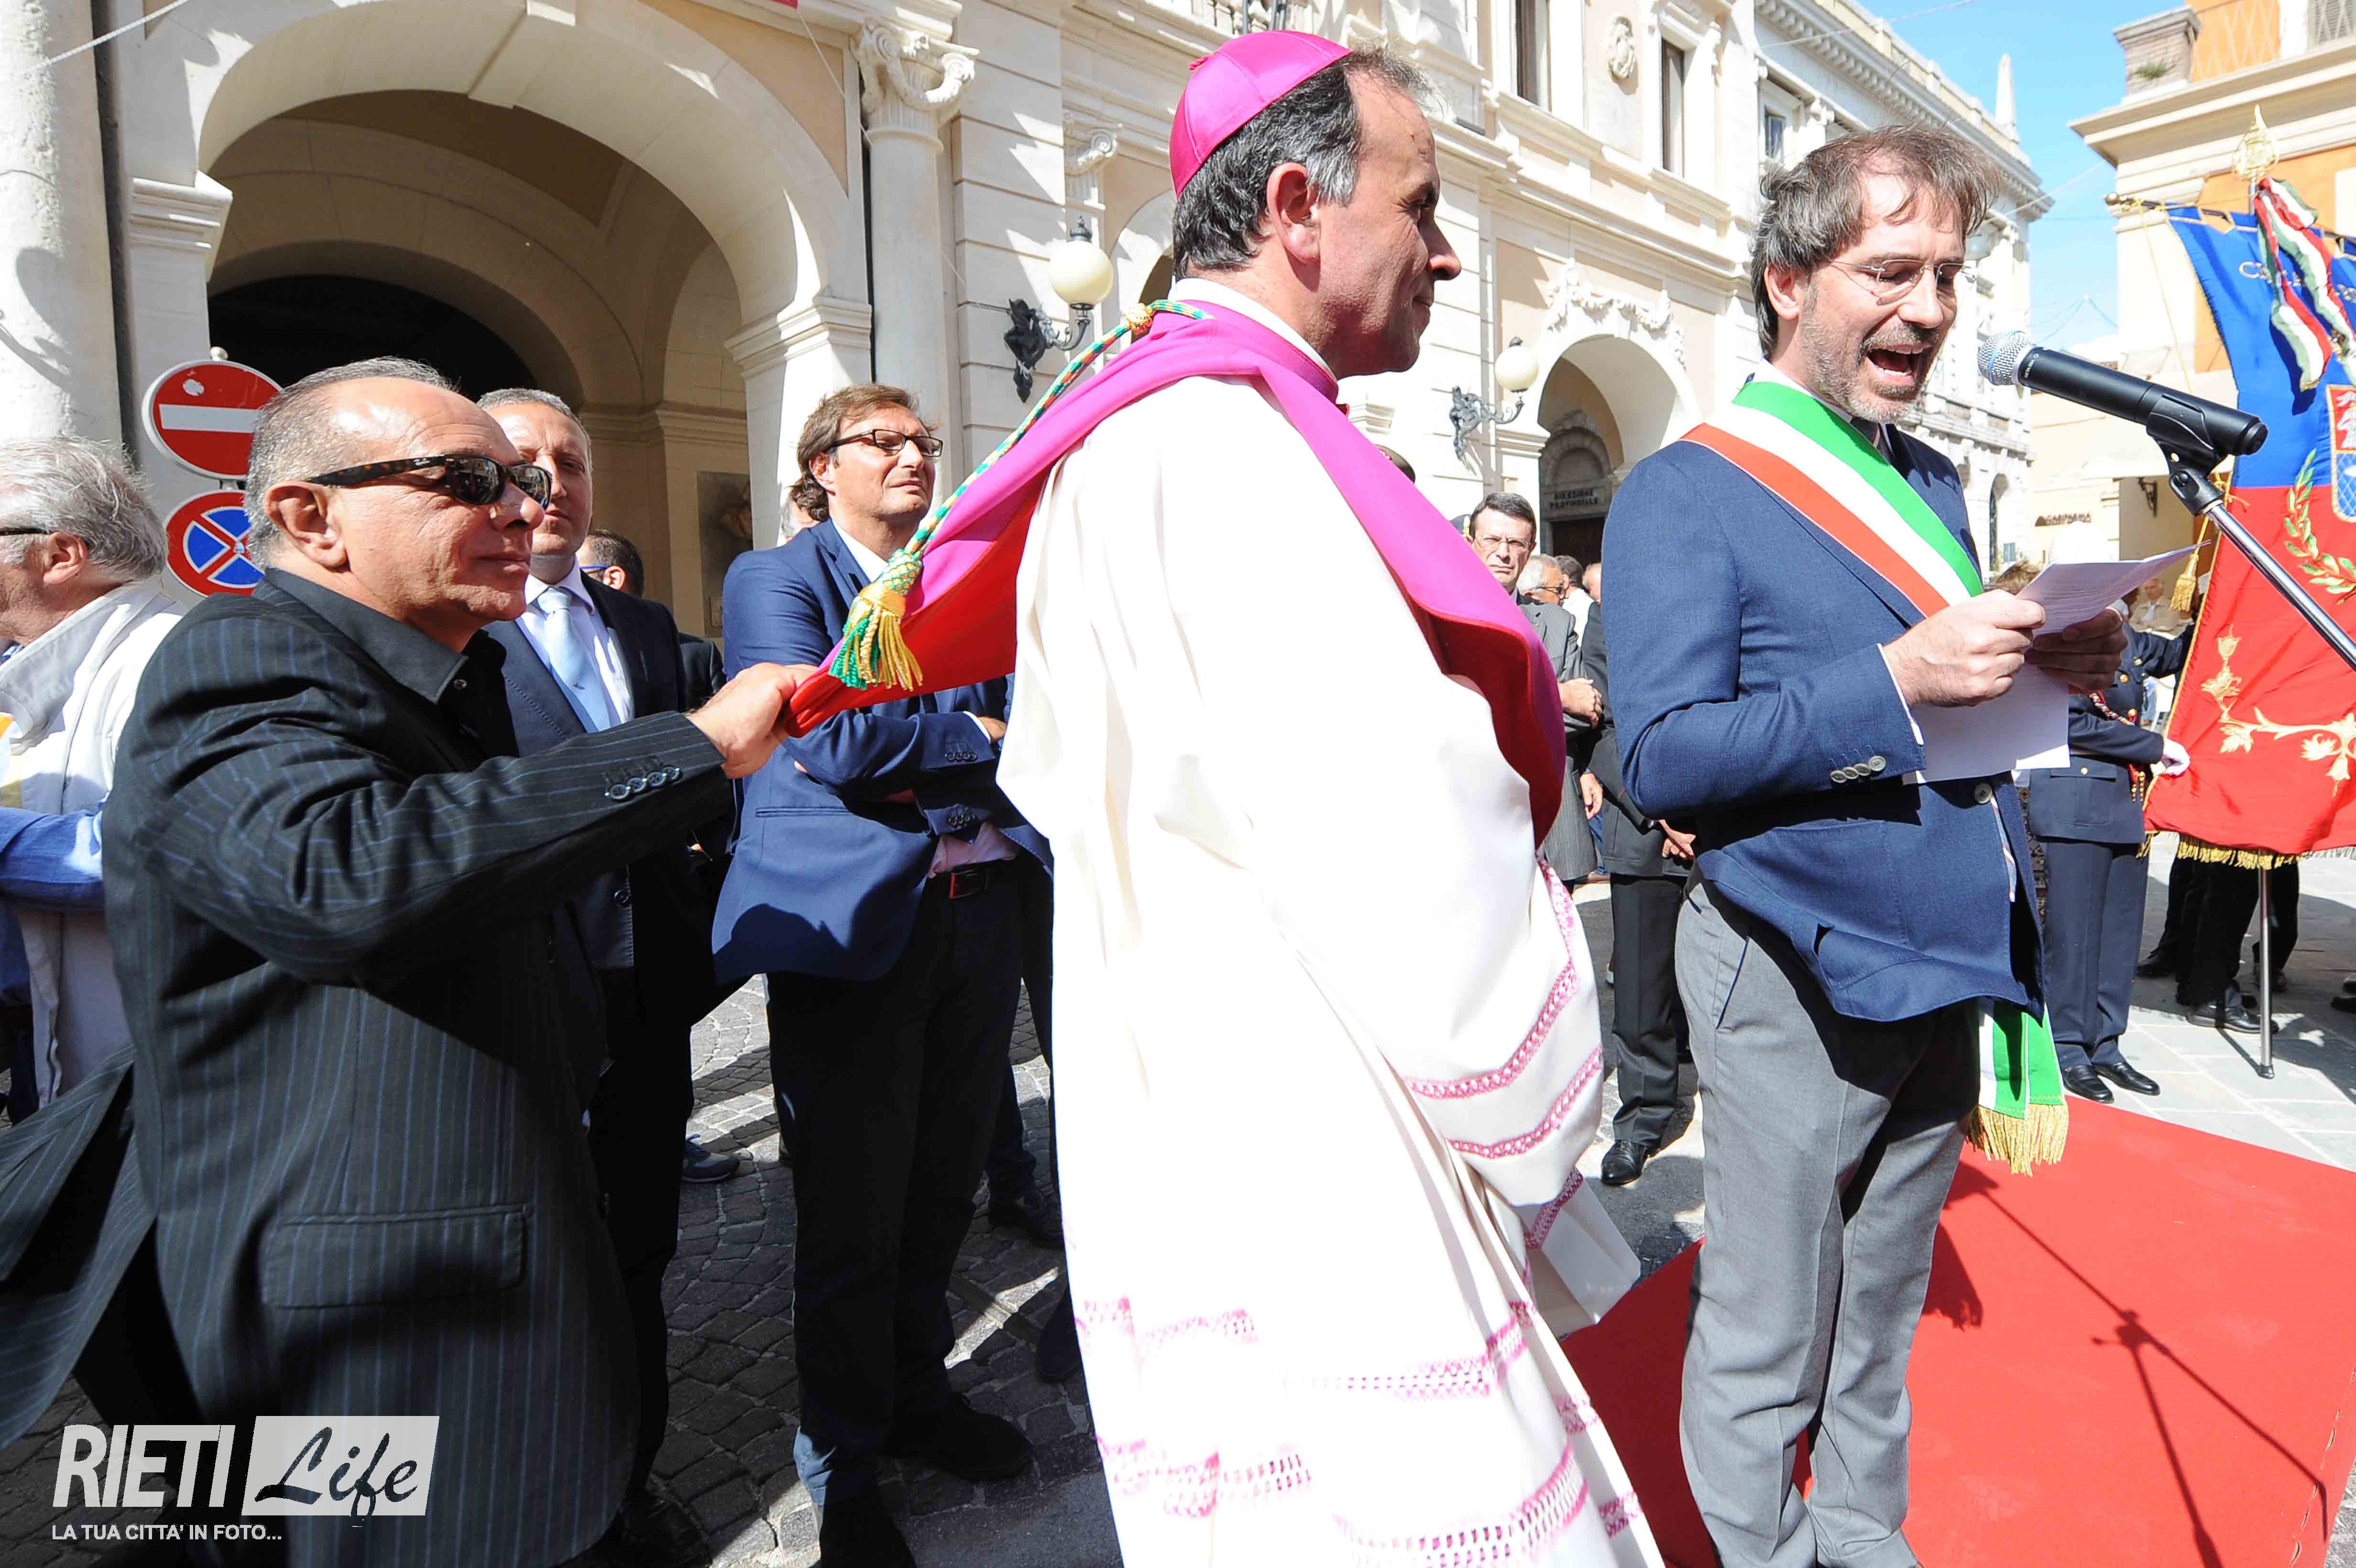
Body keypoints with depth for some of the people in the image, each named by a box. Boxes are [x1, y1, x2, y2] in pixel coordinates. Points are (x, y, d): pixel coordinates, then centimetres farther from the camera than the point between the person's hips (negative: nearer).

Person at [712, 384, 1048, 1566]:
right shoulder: (775, 579, -1)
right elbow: (828, 738, -15)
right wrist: (976, 739, -4)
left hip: (979, 911, 5)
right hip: (850, 925, -5)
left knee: (940, 1195, 16)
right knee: (850, 1219, 6)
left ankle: (918, 1397, 40)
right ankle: (842, 1468, 29)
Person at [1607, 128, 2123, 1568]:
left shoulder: (1933, 485, 14)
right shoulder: (1687, 492, -10)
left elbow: (1955, 723, 18)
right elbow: (1664, 757, -19)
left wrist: (2049, 672, -2)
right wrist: (1894, 680, -24)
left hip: (1947, 976, 7)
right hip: (1799, 982, -7)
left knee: (1880, 1334, 23)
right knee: (1763, 1358, 8)